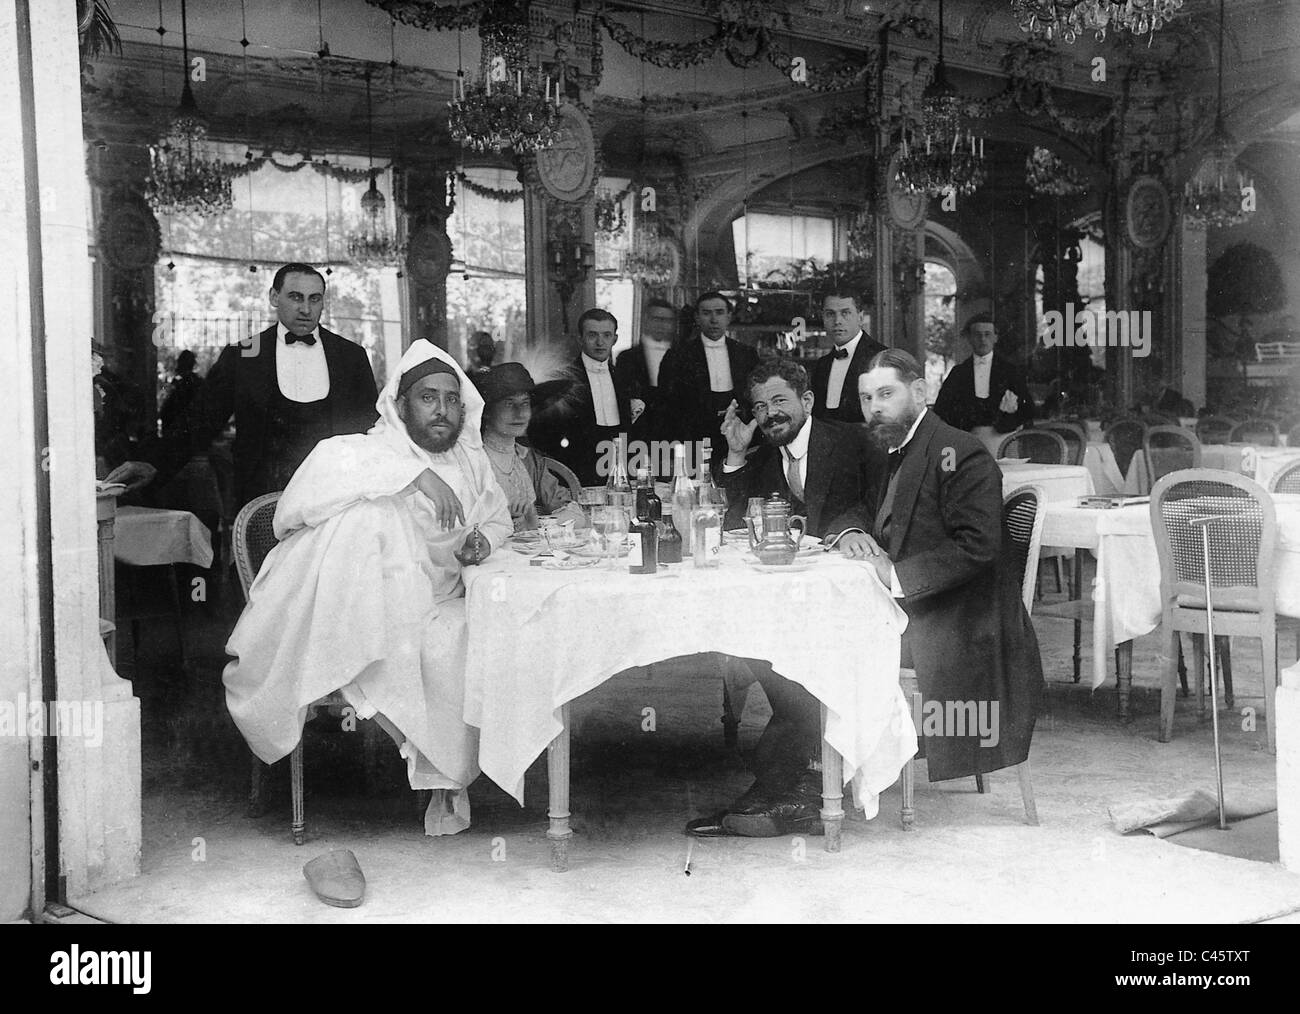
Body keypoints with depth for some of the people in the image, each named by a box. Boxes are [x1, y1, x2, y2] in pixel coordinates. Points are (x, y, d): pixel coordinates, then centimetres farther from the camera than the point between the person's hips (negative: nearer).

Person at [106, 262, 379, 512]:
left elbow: (371, 433, 13)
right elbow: (200, 422, 7)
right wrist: (154, 466, -7)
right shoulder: (239, 356, 9)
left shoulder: (352, 356, 11)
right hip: (263, 501, 0)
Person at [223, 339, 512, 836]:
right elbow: (327, 462, -28)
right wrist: (415, 474, -30)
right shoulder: (375, 450, -5)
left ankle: (448, 780, -9)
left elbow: (496, 516, 30)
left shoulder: (471, 460, 13)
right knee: (365, 511, -30)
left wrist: (485, 539, 5)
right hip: (359, 609, -4)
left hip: (436, 611, 5)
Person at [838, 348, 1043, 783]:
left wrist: (897, 576, -22)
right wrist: (851, 534, 0)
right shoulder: (891, 451, 14)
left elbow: (976, 546, -23)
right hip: (907, 613, 8)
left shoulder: (960, 453, -14)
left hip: (959, 628, -8)